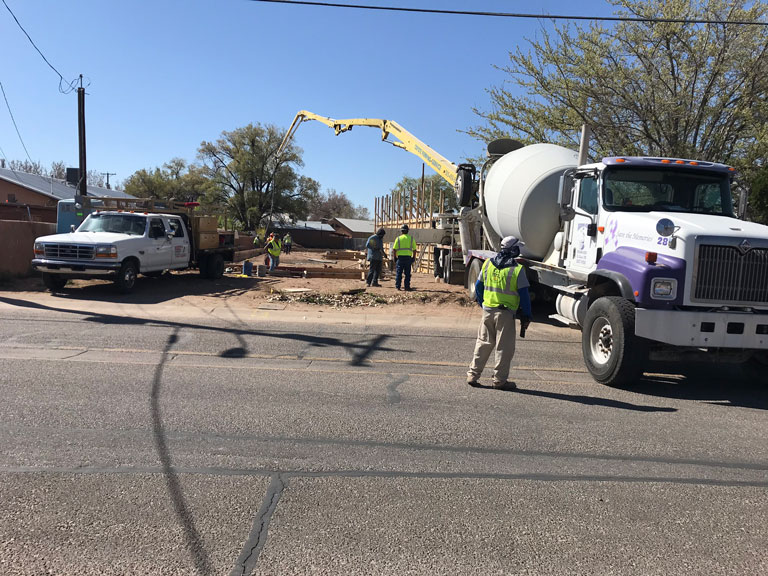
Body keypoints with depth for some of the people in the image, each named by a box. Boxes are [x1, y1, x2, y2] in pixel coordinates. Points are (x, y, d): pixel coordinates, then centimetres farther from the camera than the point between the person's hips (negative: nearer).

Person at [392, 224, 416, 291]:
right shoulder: (411, 238, 7)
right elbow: (414, 250, 6)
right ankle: (407, 287, 5)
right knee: (407, 273, 5)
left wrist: (395, 257, 6)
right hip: (408, 257, 1)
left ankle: (397, 286, 4)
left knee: (399, 273, 5)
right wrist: (413, 258, 13)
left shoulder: (398, 238, 1)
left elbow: (394, 249, -4)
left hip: (400, 257, -1)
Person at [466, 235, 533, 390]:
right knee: (504, 347, 5)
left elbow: (478, 286, 11)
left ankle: (473, 374, 16)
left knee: (483, 343, 15)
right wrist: (526, 316, -1)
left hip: (488, 310, 5)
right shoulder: (517, 269, -10)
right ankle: (500, 379, 11)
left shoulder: (488, 263, 5)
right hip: (505, 313, -5)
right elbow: (524, 294, -8)